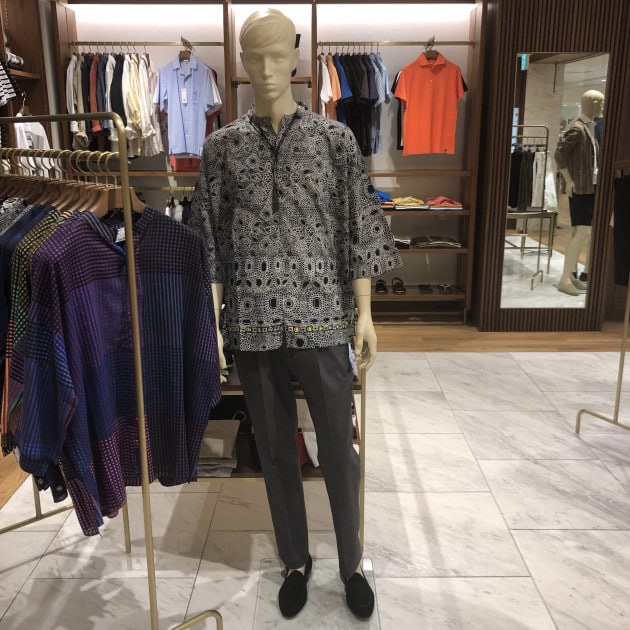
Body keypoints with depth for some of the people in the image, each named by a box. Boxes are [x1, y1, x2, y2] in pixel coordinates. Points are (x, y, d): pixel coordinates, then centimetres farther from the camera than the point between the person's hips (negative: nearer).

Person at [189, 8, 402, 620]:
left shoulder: (335, 138, 2)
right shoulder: (222, 146, 5)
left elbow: (357, 227, 2)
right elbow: (212, 241, 6)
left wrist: (364, 313, -2)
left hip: (322, 318, -1)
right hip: (253, 323, 2)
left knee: (339, 449, 7)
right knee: (275, 450, 13)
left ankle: (351, 563, 31)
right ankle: (295, 561, 35)